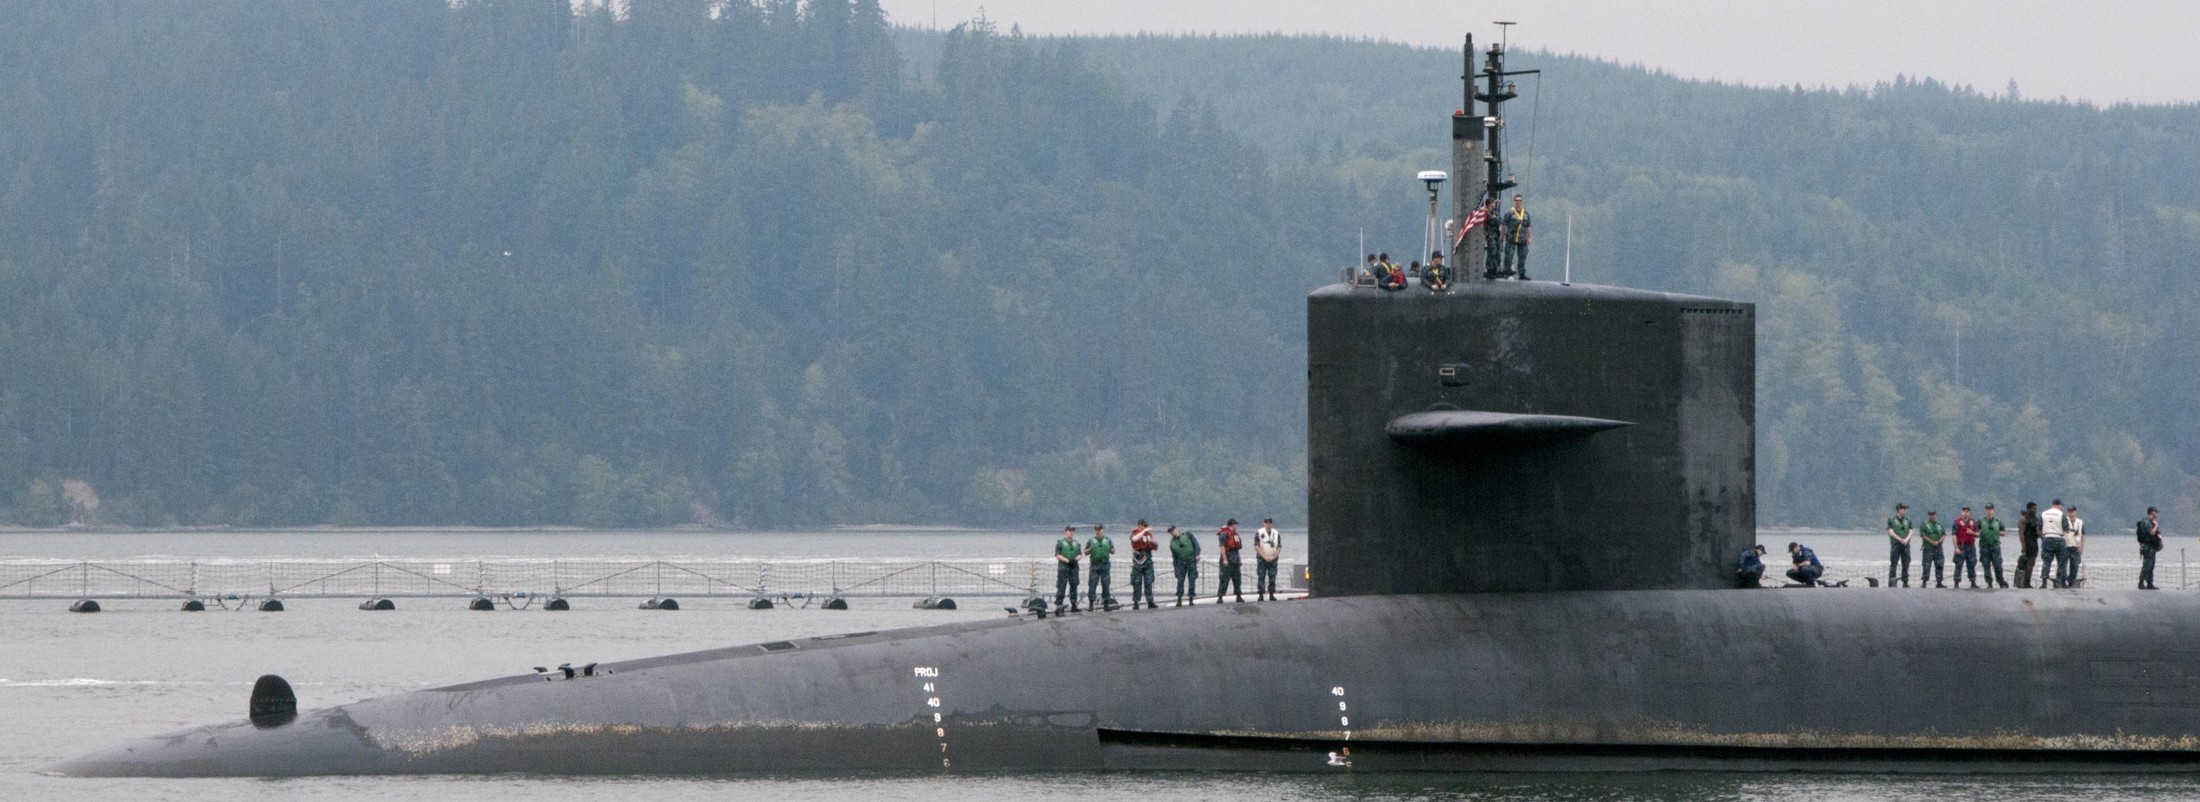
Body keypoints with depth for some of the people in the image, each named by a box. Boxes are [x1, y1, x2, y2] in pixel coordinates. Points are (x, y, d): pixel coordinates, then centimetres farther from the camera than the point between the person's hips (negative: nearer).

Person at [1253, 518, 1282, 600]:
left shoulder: (1276, 534, 8)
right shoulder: (1259, 533, -1)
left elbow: (1279, 547, 6)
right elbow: (1256, 547, -6)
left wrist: (1273, 557, -8)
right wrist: (1264, 556, -15)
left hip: (1273, 559, 2)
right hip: (1262, 559, -2)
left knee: (1272, 577, 1)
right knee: (1261, 577, -6)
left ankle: (1271, 595, 7)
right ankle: (1261, 595, -3)